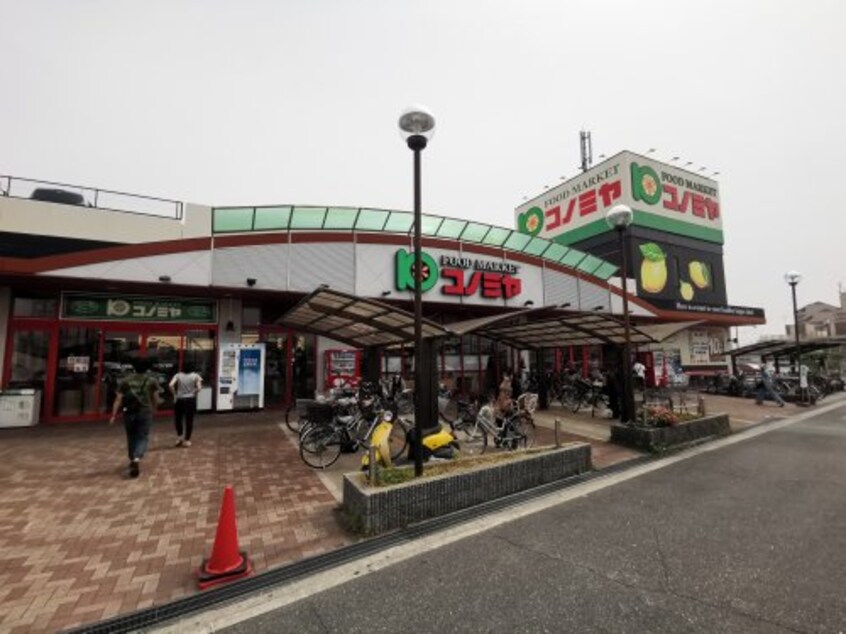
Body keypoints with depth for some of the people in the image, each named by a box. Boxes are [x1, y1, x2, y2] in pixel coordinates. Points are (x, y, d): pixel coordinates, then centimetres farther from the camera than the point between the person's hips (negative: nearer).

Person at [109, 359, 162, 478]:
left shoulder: (125, 381, 3)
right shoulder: (152, 381, 0)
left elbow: (118, 399, -2)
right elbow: (156, 399, 3)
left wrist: (114, 415, -1)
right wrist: (152, 409, 21)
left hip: (129, 413, 2)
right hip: (145, 413, -2)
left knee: (131, 437, 18)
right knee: (142, 437, 2)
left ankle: (133, 460, 30)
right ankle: (137, 459, -22)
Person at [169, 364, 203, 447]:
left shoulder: (178, 375, 3)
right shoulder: (195, 376, 0)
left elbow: (171, 385, -11)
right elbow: (199, 388, -12)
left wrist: (175, 395, 0)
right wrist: (193, 394, 5)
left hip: (179, 400, 1)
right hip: (191, 400, -1)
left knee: (178, 419, 21)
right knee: (189, 421, 7)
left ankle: (179, 436, 17)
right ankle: (187, 440, 12)